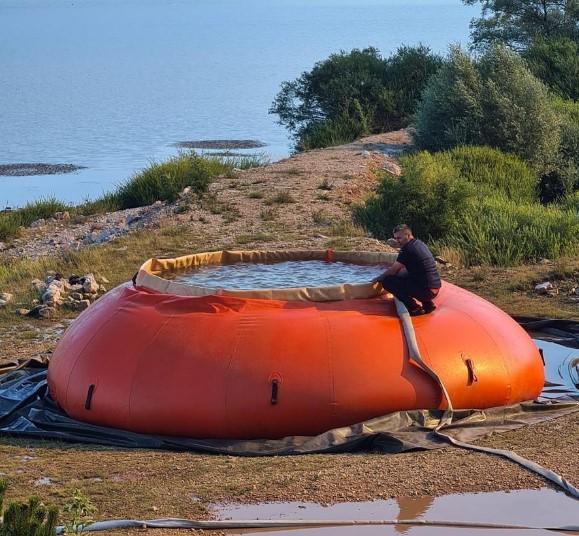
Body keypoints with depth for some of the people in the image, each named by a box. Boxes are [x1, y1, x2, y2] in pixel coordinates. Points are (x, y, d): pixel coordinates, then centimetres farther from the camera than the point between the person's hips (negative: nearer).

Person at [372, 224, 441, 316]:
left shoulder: (407, 249, -12)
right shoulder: (420, 244, 15)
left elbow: (393, 270, -6)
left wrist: (379, 278, 9)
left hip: (426, 290, -9)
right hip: (436, 288, 9)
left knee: (386, 281, -6)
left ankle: (414, 307, -7)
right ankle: (427, 303, 18)